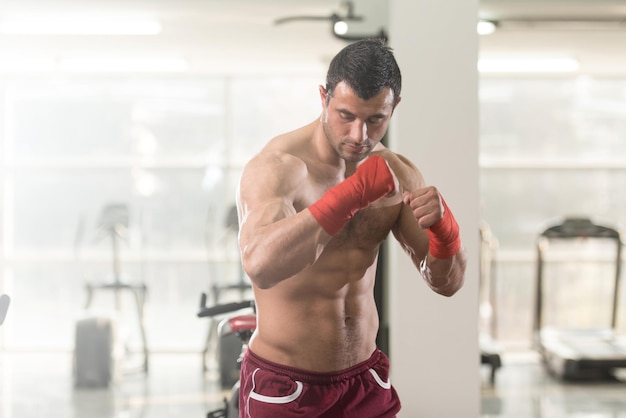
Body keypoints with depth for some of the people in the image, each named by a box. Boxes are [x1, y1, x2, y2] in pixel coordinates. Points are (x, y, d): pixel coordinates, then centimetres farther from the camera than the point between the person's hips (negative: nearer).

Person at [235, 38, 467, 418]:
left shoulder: (397, 174, 1)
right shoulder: (275, 167, -16)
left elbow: (447, 283, 2)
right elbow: (260, 264, -35)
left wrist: (443, 227, -19)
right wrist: (354, 192, -35)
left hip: (365, 378, 5)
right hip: (283, 385, -5)